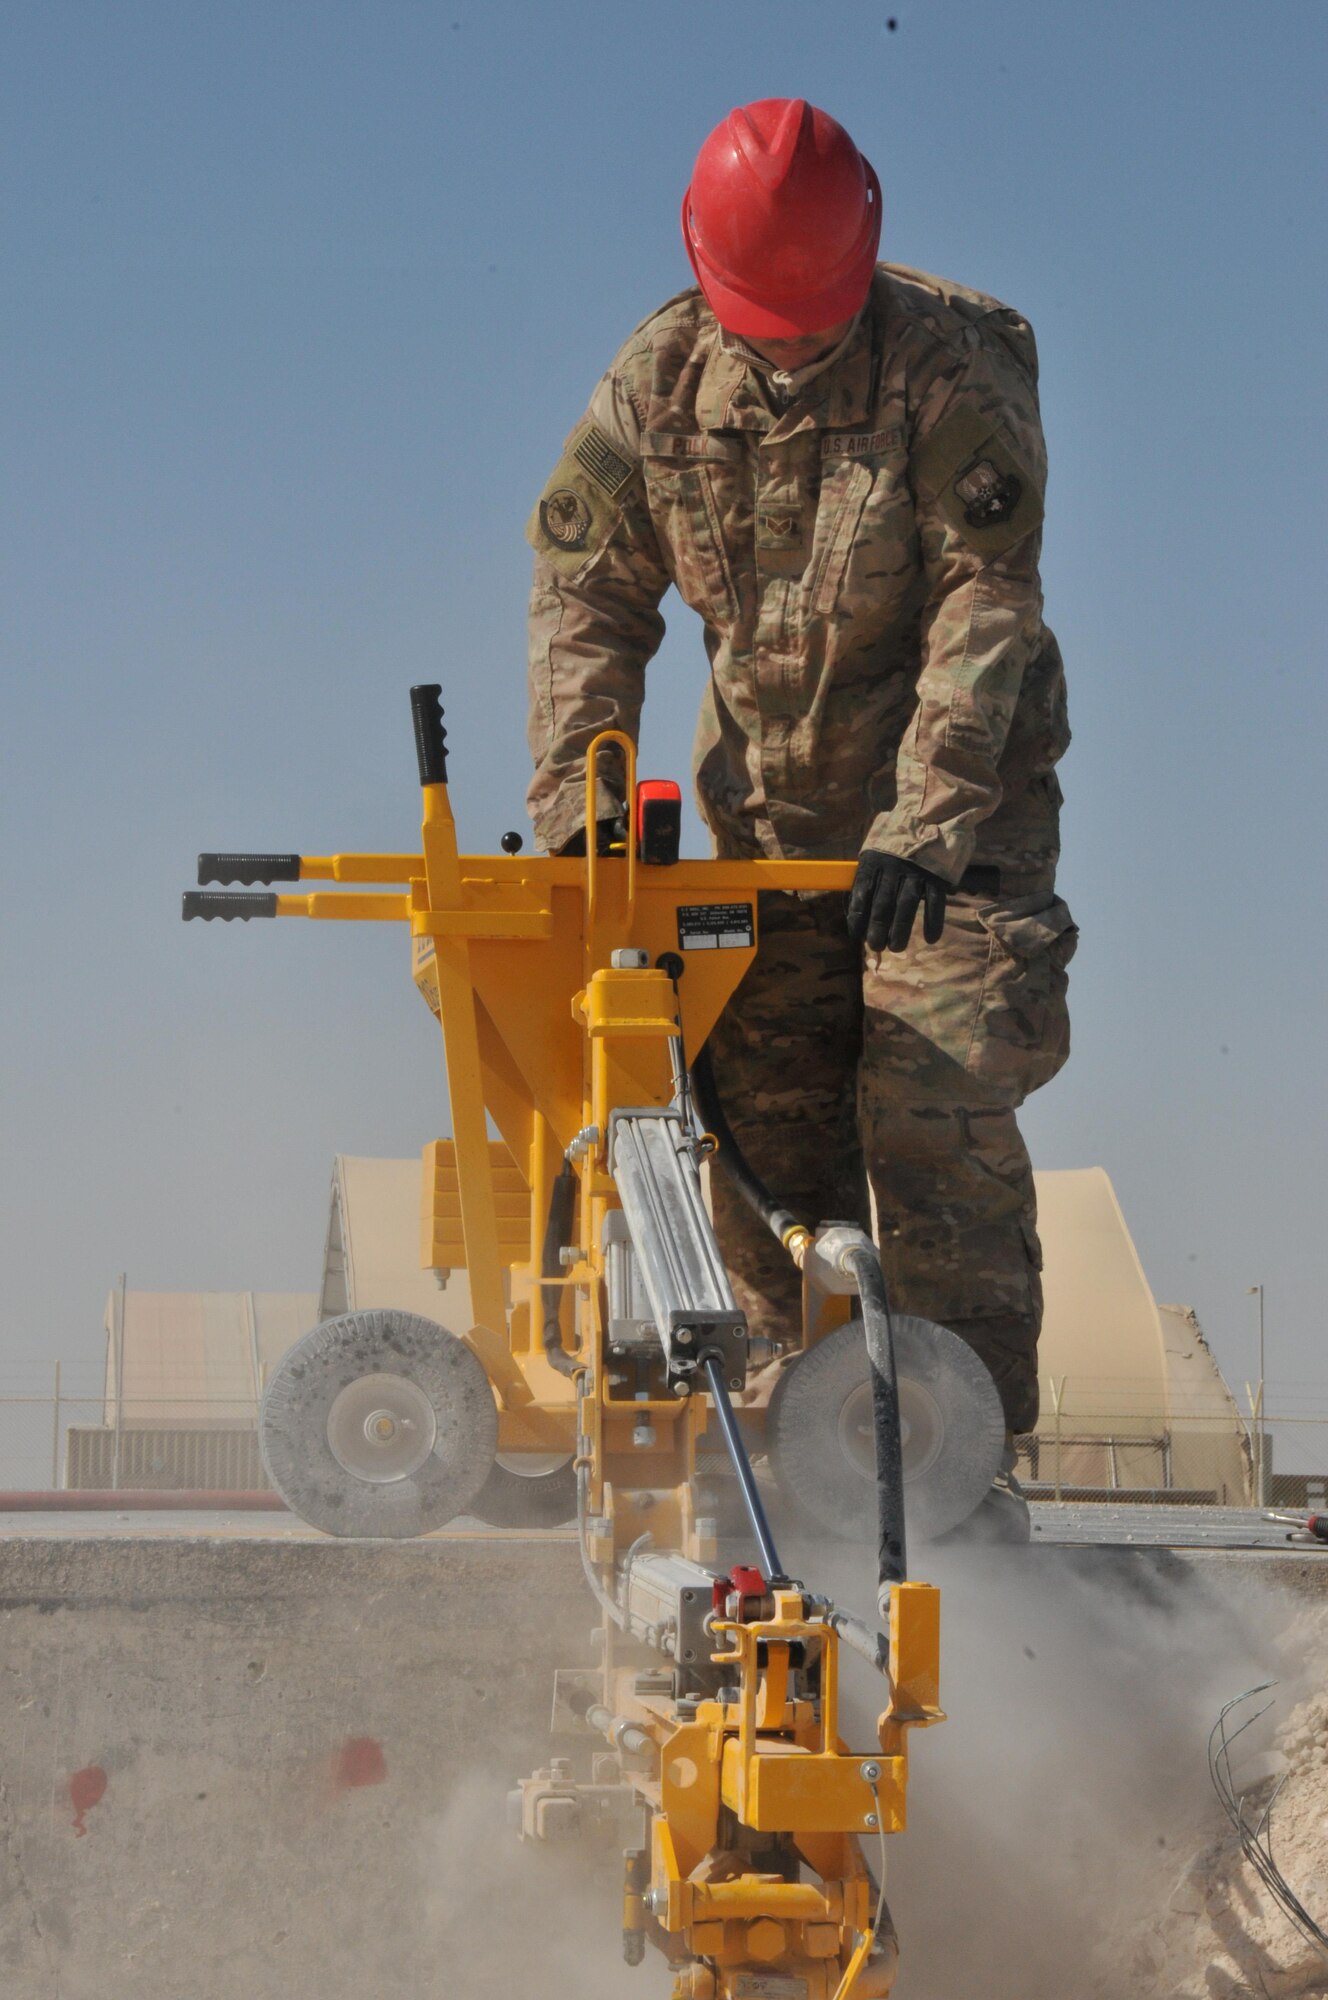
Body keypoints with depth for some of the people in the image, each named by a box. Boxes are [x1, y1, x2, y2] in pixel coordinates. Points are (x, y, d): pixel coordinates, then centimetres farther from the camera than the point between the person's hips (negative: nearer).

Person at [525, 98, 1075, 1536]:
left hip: (954, 787, -5)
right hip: (769, 798, 5)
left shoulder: (952, 371, -18)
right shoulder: (657, 382, -5)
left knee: (937, 1108, -15)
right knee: (761, 1113, 1)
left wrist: (927, 818, -29)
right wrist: (577, 795, -12)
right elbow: (588, 592, 0)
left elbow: (985, 603, -22)